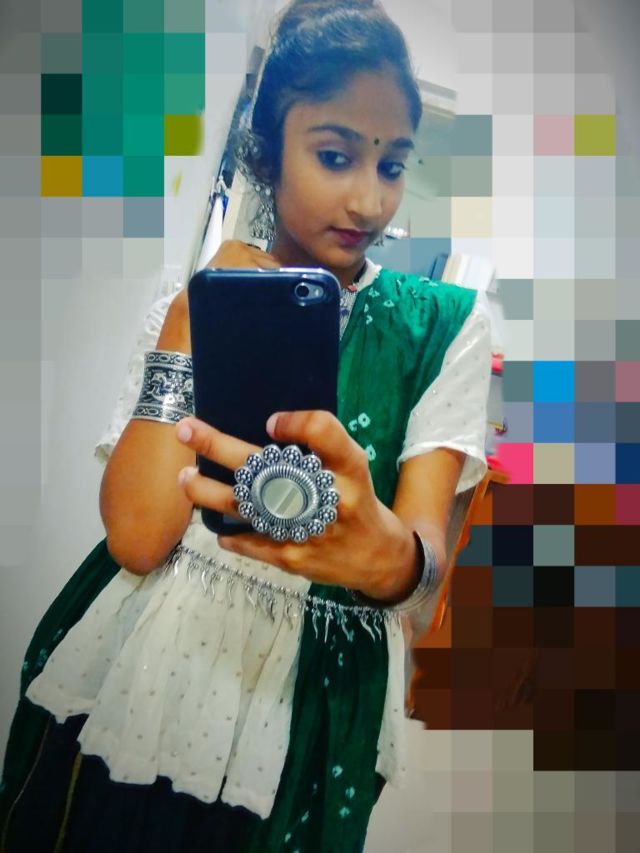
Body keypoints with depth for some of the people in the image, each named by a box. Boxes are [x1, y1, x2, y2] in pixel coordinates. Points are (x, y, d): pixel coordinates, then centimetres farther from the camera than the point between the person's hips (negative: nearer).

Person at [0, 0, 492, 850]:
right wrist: (190, 324, -14)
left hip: (306, 705, -1)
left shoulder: (444, 324, -4)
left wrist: (383, 550, -38)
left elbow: (426, 557, -16)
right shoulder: (192, 306, 0)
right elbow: (137, 535, -12)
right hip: (138, 676, 2)